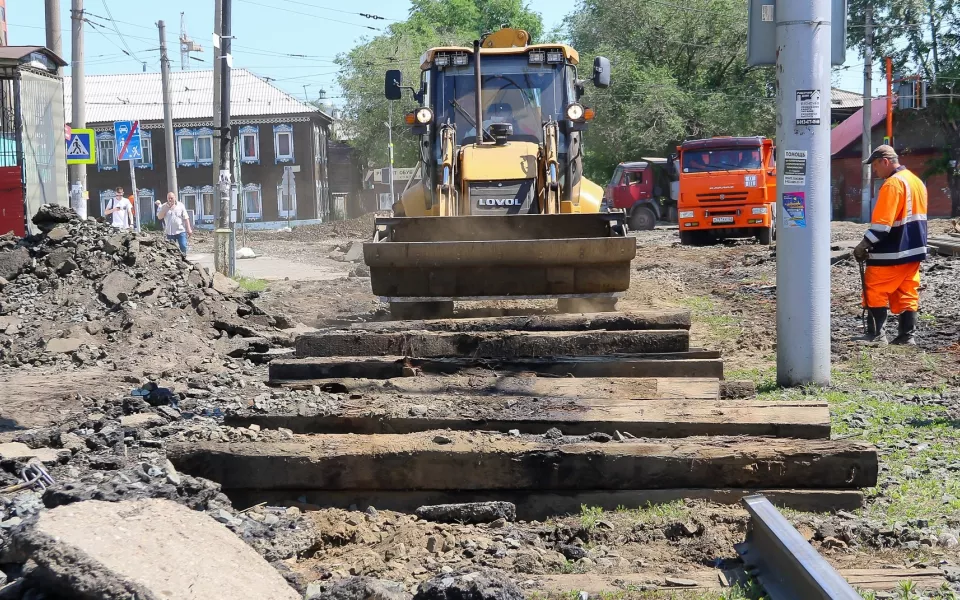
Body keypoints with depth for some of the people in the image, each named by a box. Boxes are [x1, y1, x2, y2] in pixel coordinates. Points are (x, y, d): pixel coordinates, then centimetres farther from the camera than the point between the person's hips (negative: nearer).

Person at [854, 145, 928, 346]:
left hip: (892, 252, -9)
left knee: (874, 291, -1)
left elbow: (882, 222, -22)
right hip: (914, 249, 9)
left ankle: (876, 335, -3)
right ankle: (908, 335, 8)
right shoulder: (917, 181, 14)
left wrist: (864, 244, -17)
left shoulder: (893, 184, -16)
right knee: (907, 294, 10)